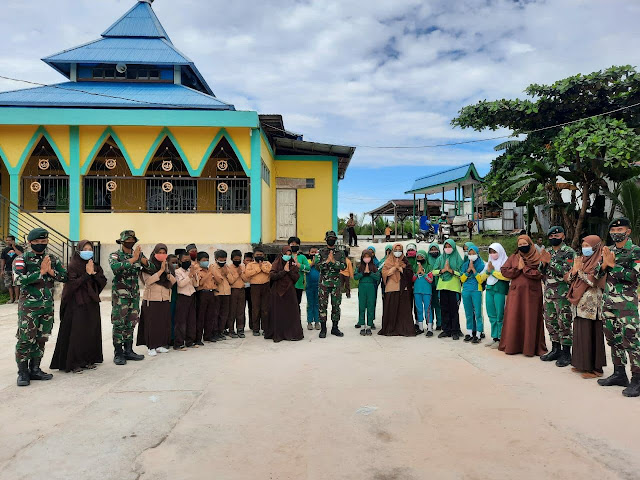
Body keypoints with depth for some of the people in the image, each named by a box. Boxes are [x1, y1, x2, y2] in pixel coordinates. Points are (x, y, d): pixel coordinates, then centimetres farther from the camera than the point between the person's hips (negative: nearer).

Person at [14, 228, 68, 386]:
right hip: (28, 306, -4)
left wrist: (51, 271, -10)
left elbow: (65, 277, 6)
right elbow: (20, 279, -18)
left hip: (48, 306, 4)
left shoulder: (53, 259, 9)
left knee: (41, 339, 10)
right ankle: (23, 372, 8)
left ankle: (35, 369, 21)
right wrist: (41, 271, -17)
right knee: (26, 339, -3)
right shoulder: (21, 259, -3)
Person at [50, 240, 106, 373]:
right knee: (76, 333, -5)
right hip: (77, 305, -6)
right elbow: (72, 284, -18)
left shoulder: (95, 267, 11)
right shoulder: (73, 266, -6)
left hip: (92, 304, 6)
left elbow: (103, 282, 3)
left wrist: (94, 273, -12)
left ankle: (88, 360, 19)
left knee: (92, 332, 8)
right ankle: (74, 363, 4)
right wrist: (87, 274, -18)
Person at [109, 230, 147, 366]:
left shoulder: (138, 254, 9)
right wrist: (132, 259, -29)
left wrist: (143, 260, -14)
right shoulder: (115, 256, -5)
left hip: (135, 294, 5)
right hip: (120, 295, -5)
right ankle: (118, 353, 4)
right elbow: (115, 267, -27)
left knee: (131, 323, 10)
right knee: (119, 324, -3)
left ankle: (128, 351, 20)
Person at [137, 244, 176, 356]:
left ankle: (160, 345, 15)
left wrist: (167, 272, -12)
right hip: (152, 299, -4)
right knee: (152, 323, -2)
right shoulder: (148, 266, -2)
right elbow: (148, 281, -16)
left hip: (165, 299, 4)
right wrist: (161, 270, -17)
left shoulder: (168, 266, 11)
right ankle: (151, 347, 5)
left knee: (164, 322, 5)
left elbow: (174, 282, 5)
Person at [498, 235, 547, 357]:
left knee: (530, 319, 0)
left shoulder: (537, 258, 4)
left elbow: (539, 273, -10)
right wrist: (518, 268, -8)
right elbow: (504, 271, 3)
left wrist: (525, 268, -9)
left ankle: (530, 347, 8)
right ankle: (512, 346, 9)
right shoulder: (513, 258, 12)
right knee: (514, 319, 1)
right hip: (515, 293, 2)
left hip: (532, 293, -2)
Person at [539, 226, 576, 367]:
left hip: (563, 293, -7)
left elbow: (566, 271, -18)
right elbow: (540, 272, 12)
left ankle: (566, 353, 4)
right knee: (550, 322, 12)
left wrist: (551, 261, -21)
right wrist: (543, 263, -7)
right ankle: (555, 349, 23)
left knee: (564, 323, -4)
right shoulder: (547, 252, 14)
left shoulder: (569, 252, -6)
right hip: (548, 292, 7)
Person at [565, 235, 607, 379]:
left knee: (591, 334, -3)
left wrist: (579, 270, -12)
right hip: (579, 303, 7)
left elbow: (593, 281, -18)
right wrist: (574, 269, -7)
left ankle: (595, 368, 4)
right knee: (580, 333, 10)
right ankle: (583, 364, 19)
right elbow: (568, 279, 11)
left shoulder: (599, 262, -8)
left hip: (591, 304, -7)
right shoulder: (581, 260, 14)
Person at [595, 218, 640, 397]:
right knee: (613, 338, 12)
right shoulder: (608, 251, 13)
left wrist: (613, 264, -15)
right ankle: (619, 374, 23)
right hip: (608, 300, 7)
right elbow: (597, 274, 9)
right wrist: (604, 264, -9)